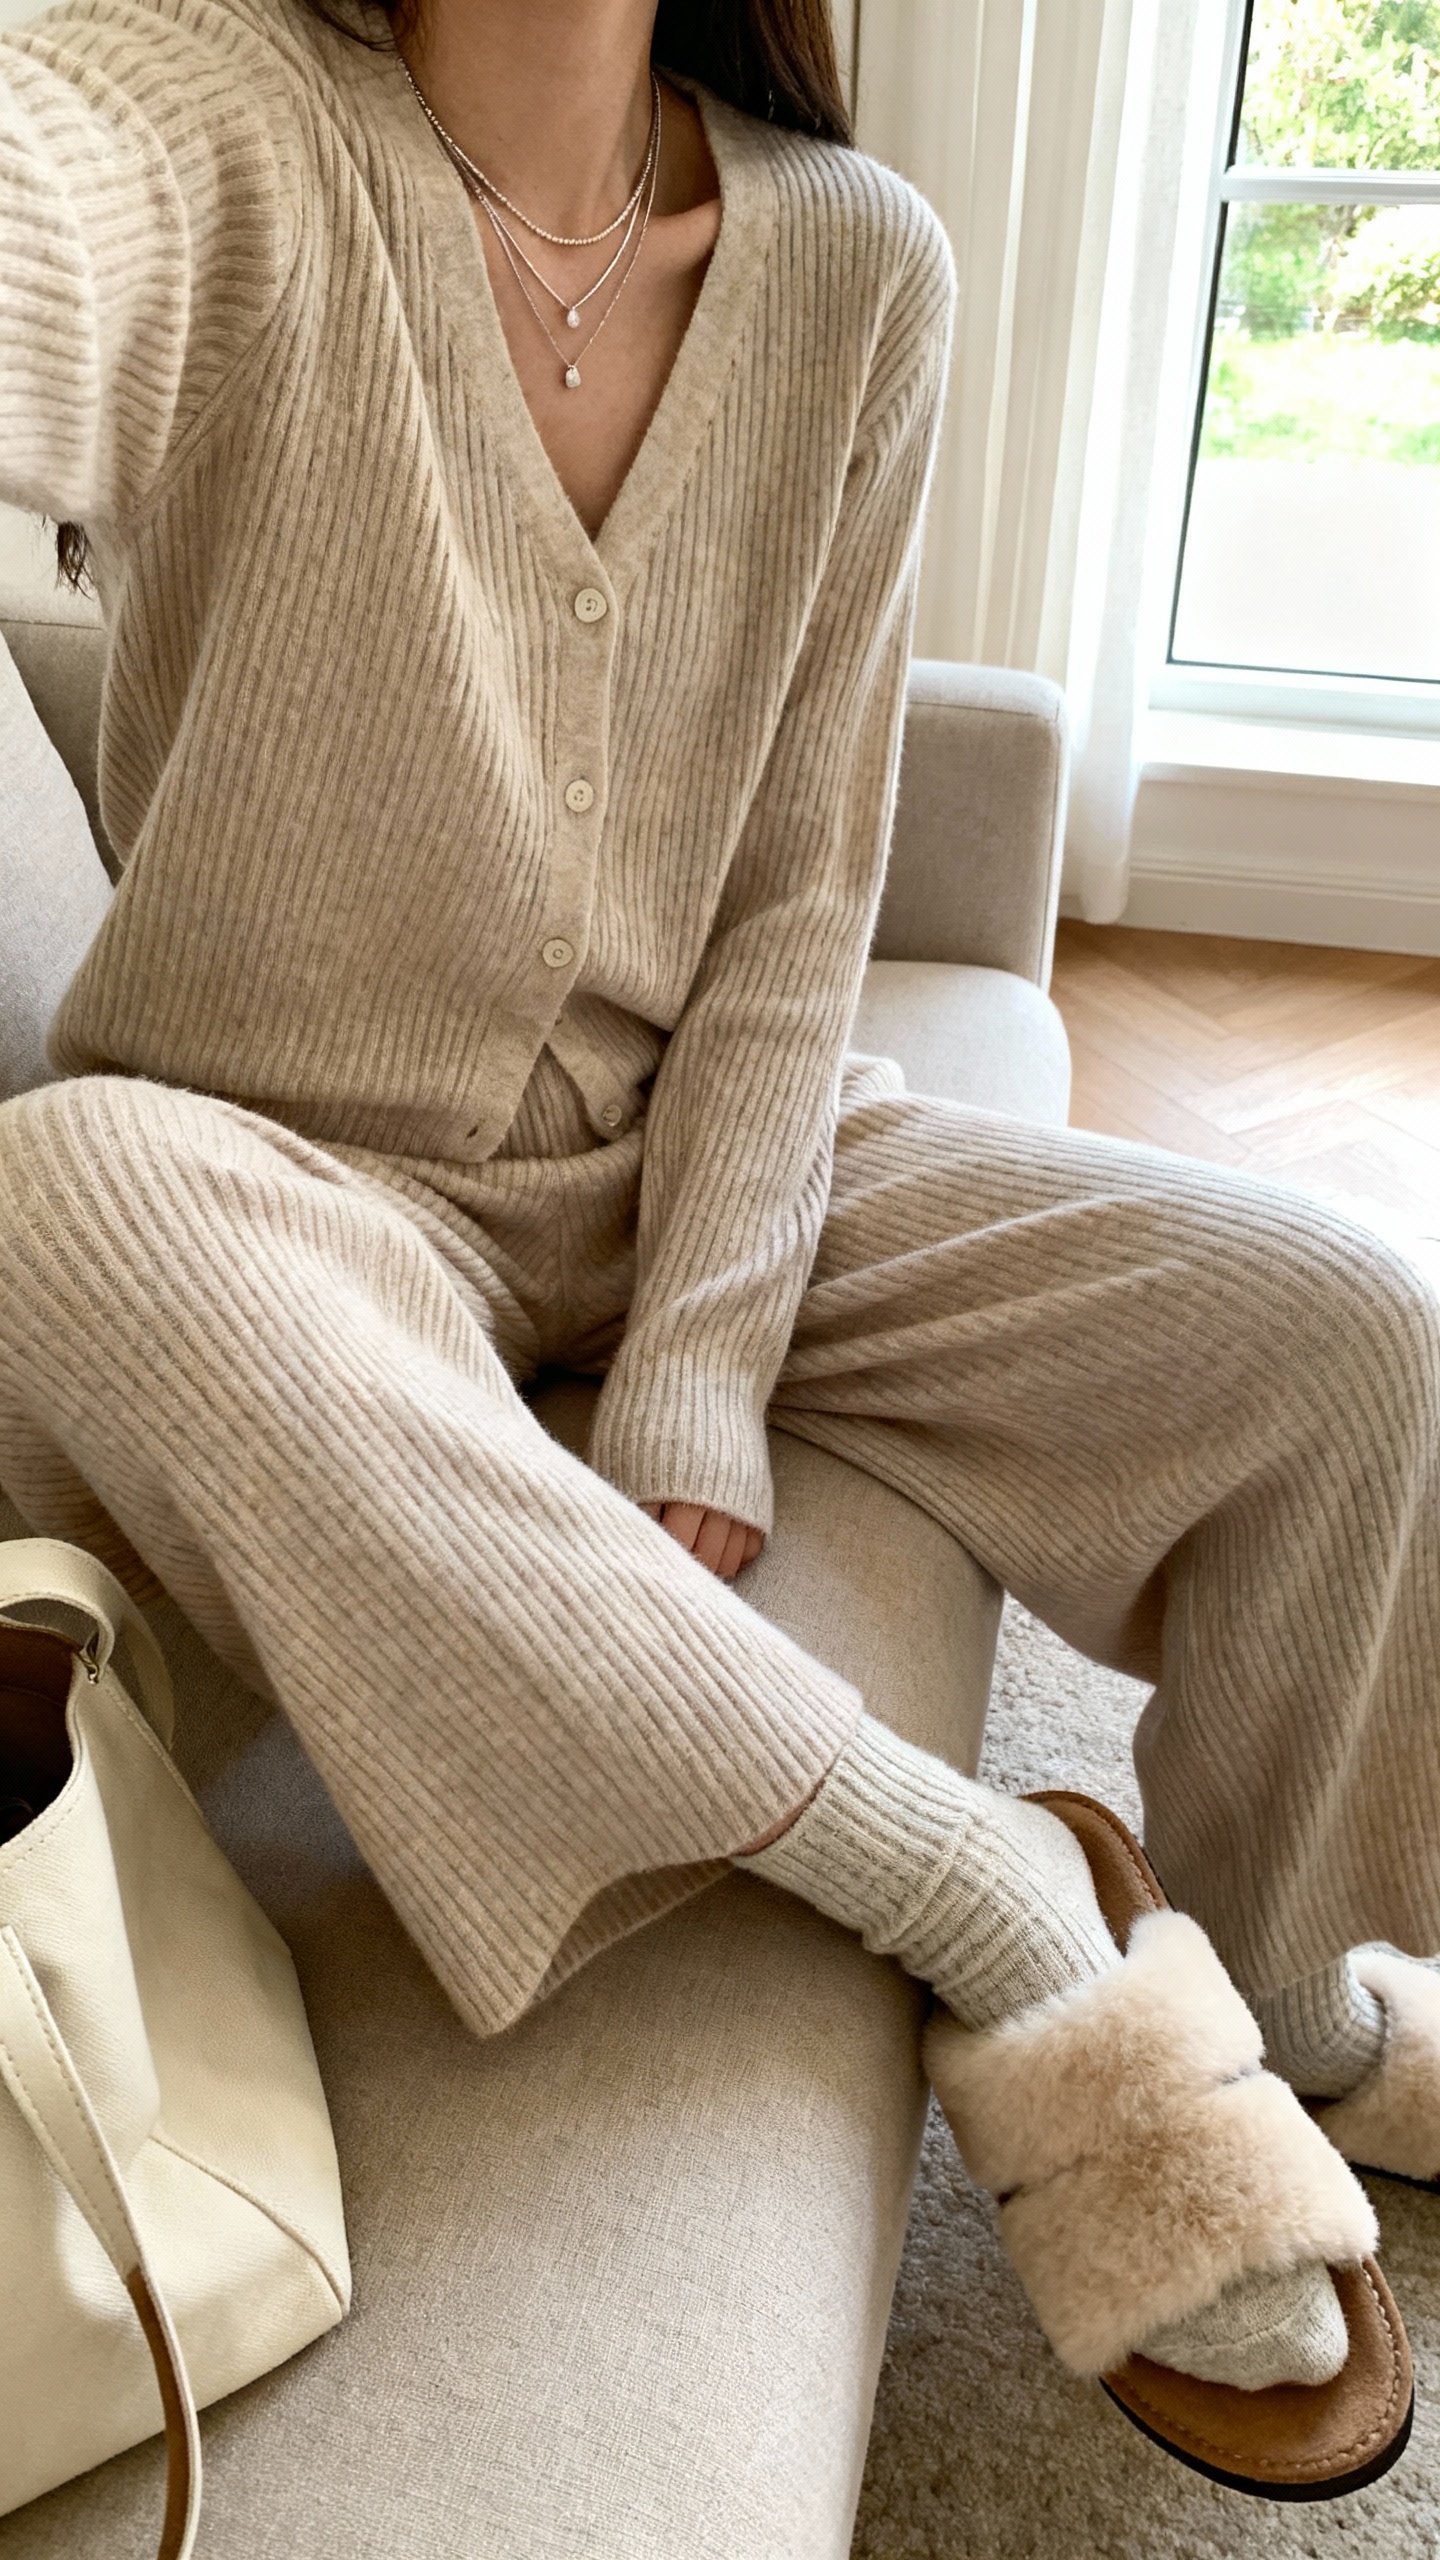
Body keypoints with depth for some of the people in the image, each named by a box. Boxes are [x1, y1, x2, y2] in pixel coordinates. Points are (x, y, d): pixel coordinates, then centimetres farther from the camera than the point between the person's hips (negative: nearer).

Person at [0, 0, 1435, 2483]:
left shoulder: (856, 262, -1)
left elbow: (797, 907, -3)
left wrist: (698, 1381, -15)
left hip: (700, 1155, 3)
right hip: (302, 1197, -2)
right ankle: (987, 1900, -22)